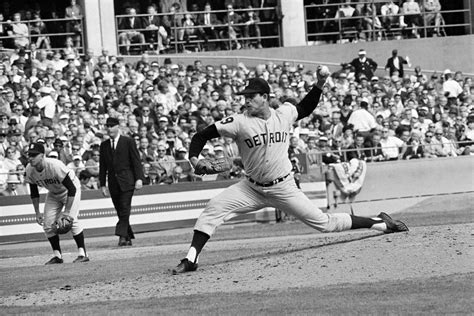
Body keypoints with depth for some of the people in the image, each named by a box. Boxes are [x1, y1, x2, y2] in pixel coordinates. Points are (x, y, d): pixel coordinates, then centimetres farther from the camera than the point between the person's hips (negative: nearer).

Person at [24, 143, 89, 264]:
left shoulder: (55, 166, -37)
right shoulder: (30, 170, -18)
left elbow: (72, 189, -31)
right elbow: (34, 192, 0)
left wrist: (67, 212, -31)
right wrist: (37, 212, 0)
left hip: (71, 190, -6)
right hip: (53, 193, 6)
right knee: (47, 223, -3)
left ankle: (82, 253, -12)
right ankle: (57, 256, 9)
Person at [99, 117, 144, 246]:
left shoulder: (128, 142, 3)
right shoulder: (104, 145, 13)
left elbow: (136, 161, 0)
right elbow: (102, 166, 14)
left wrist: (139, 178, -9)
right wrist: (102, 184, 8)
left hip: (127, 181, -4)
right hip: (113, 183, 4)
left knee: (125, 209, -13)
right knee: (120, 211, 4)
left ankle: (122, 236, -17)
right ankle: (128, 237, 10)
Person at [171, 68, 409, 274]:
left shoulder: (284, 115, -3)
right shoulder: (240, 122, -12)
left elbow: (306, 108, 19)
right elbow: (203, 135, -11)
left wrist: (320, 84, 5)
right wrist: (193, 156, -30)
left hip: (283, 188, 0)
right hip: (251, 188, 0)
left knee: (324, 222, 1)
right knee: (213, 208, -19)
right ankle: (191, 259, -18)